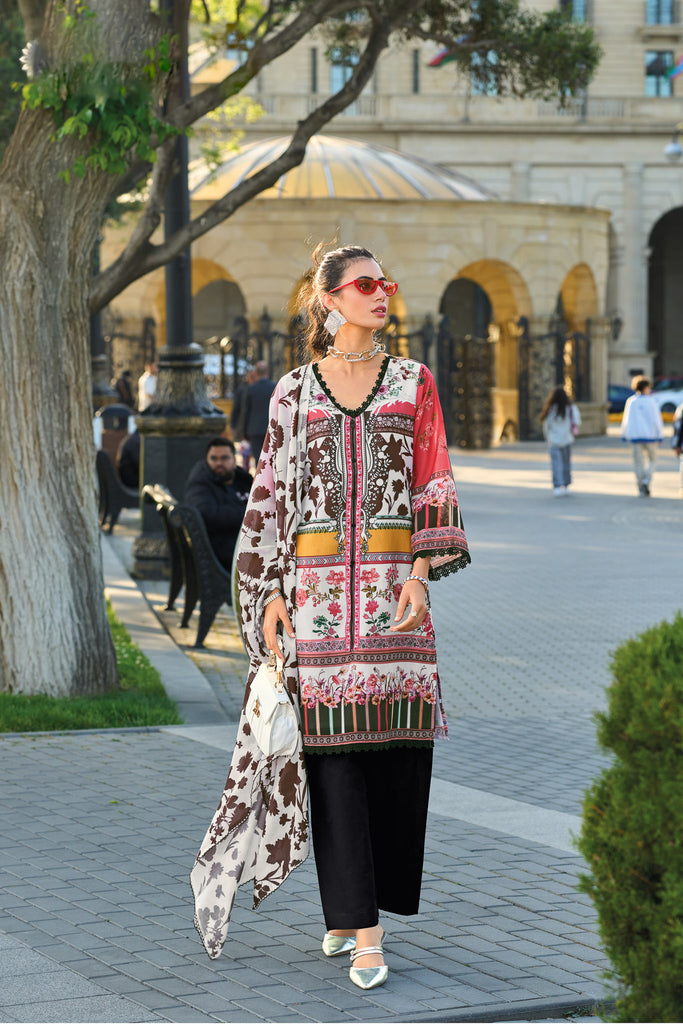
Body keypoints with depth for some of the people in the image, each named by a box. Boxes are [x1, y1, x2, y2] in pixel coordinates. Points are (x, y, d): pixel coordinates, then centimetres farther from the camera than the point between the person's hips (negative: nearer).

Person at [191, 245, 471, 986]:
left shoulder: (413, 383, 9)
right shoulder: (294, 392, 8)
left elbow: (434, 486, 5)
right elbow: (273, 494, 8)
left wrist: (420, 573, -7)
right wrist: (270, 594, 0)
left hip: (392, 581, 1)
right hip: (318, 583, -1)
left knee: (396, 744, -1)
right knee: (333, 748, -5)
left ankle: (352, 907, 15)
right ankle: (360, 927, -2)